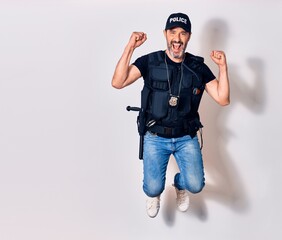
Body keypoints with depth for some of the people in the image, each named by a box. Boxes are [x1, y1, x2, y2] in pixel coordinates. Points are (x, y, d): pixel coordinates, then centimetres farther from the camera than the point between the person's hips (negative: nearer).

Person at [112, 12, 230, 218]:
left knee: (196, 185, -17)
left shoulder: (198, 67, -2)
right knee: (153, 189, -15)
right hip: (155, 138, -1)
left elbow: (223, 99, -7)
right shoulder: (149, 62, -7)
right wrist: (130, 47, -25)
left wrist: (223, 66, -18)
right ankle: (154, 194, 24)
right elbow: (117, 83, -19)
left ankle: (180, 183, 21)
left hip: (187, 138, 1)